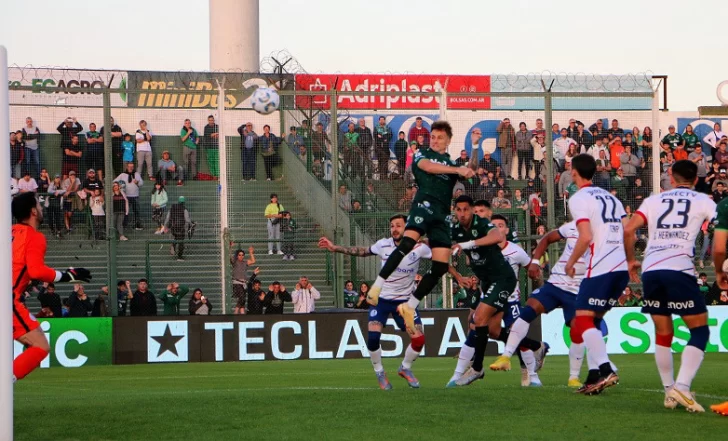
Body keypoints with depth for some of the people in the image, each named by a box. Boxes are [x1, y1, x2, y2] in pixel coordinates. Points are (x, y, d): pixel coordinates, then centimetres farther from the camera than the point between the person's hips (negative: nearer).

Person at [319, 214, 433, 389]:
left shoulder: (419, 248, -13)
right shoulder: (383, 244, -9)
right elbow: (362, 251, 8)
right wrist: (335, 248, 8)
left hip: (405, 299, 0)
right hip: (381, 298, 0)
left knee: (419, 339, -10)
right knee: (373, 337, -17)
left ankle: (405, 368, 20)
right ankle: (379, 373, 8)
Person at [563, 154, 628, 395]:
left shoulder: (579, 199, -5)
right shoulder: (610, 197, 19)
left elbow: (586, 236, -16)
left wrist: (570, 263, -3)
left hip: (601, 268, -8)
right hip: (622, 267, 8)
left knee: (583, 320, -8)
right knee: (593, 320, 15)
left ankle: (605, 370, -25)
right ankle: (595, 375, 9)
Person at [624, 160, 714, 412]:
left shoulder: (654, 200, 19)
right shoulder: (703, 202, 13)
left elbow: (628, 230, 9)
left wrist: (631, 260, 22)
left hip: (650, 270, 4)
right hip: (679, 270, -4)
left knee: (663, 333, 17)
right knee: (700, 330, 5)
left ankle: (669, 391, 18)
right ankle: (682, 387, -11)